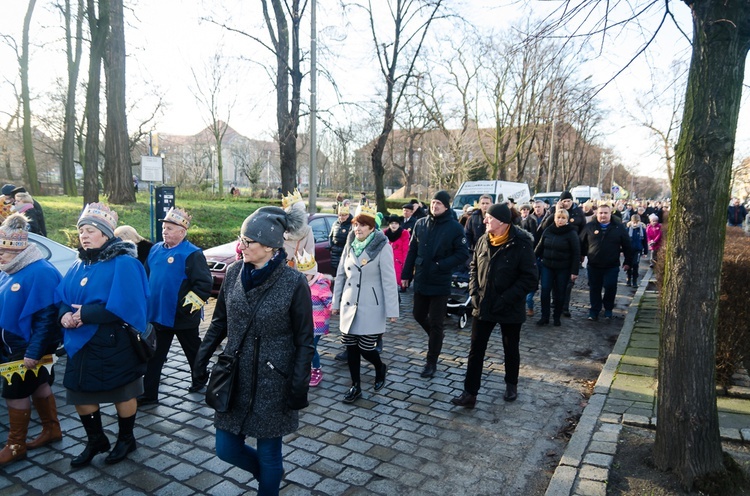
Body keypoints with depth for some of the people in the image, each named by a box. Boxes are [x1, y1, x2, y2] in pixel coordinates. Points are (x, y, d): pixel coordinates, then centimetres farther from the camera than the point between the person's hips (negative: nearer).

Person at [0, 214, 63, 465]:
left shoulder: (40, 273, -23)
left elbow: (46, 316, -25)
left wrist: (33, 351, -24)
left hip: (29, 348, -9)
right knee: (39, 385, 18)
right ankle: (52, 429, 32)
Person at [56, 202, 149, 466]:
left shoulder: (124, 264, -15)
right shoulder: (79, 265, 8)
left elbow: (125, 306, -24)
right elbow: (62, 298, 8)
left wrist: (85, 314, -24)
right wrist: (65, 315, -14)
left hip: (115, 346, -7)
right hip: (81, 345, 7)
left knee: (123, 394, 11)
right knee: (80, 395, 15)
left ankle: (126, 439, 32)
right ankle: (95, 440, 37)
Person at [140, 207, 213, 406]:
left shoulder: (192, 254, -16)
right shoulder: (155, 250, 5)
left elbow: (204, 284, -20)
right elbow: (147, 277, 17)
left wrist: (189, 305, -21)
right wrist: (147, 303, 13)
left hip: (182, 317, -5)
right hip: (158, 314, 6)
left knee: (192, 351, 16)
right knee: (154, 356, 10)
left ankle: (199, 380, 39)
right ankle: (149, 394, 19)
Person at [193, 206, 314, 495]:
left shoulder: (294, 282, -15)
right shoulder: (234, 273, -2)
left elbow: (304, 340, -10)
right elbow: (219, 322, 10)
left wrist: (299, 386, -11)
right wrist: (201, 360, 9)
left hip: (273, 381, -4)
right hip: (234, 377, 5)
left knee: (268, 453, 9)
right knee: (227, 449, 13)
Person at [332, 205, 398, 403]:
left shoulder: (382, 247, -11)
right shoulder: (350, 244, 5)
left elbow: (389, 281, -13)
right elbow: (341, 275, 11)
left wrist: (392, 310, -13)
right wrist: (336, 302, 12)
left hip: (371, 308, -5)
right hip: (349, 305, 5)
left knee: (365, 348, -2)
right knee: (350, 347, 9)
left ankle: (380, 368, 30)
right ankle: (355, 386, 24)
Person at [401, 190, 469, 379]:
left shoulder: (454, 227, -10)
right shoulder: (420, 224, 3)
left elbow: (463, 254, -11)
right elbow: (412, 251, 7)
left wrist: (441, 266, -22)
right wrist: (406, 274, 6)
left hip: (440, 283, -5)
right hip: (421, 280, 5)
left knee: (435, 323, 4)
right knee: (419, 315, 18)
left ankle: (431, 362, 18)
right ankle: (436, 339, 46)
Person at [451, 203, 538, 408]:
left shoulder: (521, 244, -16)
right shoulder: (483, 241, 1)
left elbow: (530, 278, -16)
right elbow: (474, 268, 11)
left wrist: (506, 299, -20)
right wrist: (474, 292, -3)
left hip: (510, 309, -4)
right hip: (483, 306, 4)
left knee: (511, 349, 17)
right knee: (476, 350, 5)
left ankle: (511, 385, 40)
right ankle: (470, 393, 14)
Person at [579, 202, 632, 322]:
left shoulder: (619, 228, -1)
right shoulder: (589, 227, 0)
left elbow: (627, 246, 3)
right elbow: (581, 243, 7)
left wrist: (627, 262, 5)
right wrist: (581, 255, 8)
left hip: (612, 266, -1)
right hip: (593, 265, 1)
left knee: (610, 287, -3)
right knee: (594, 289, 8)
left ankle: (608, 309, 19)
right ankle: (594, 310, 20)